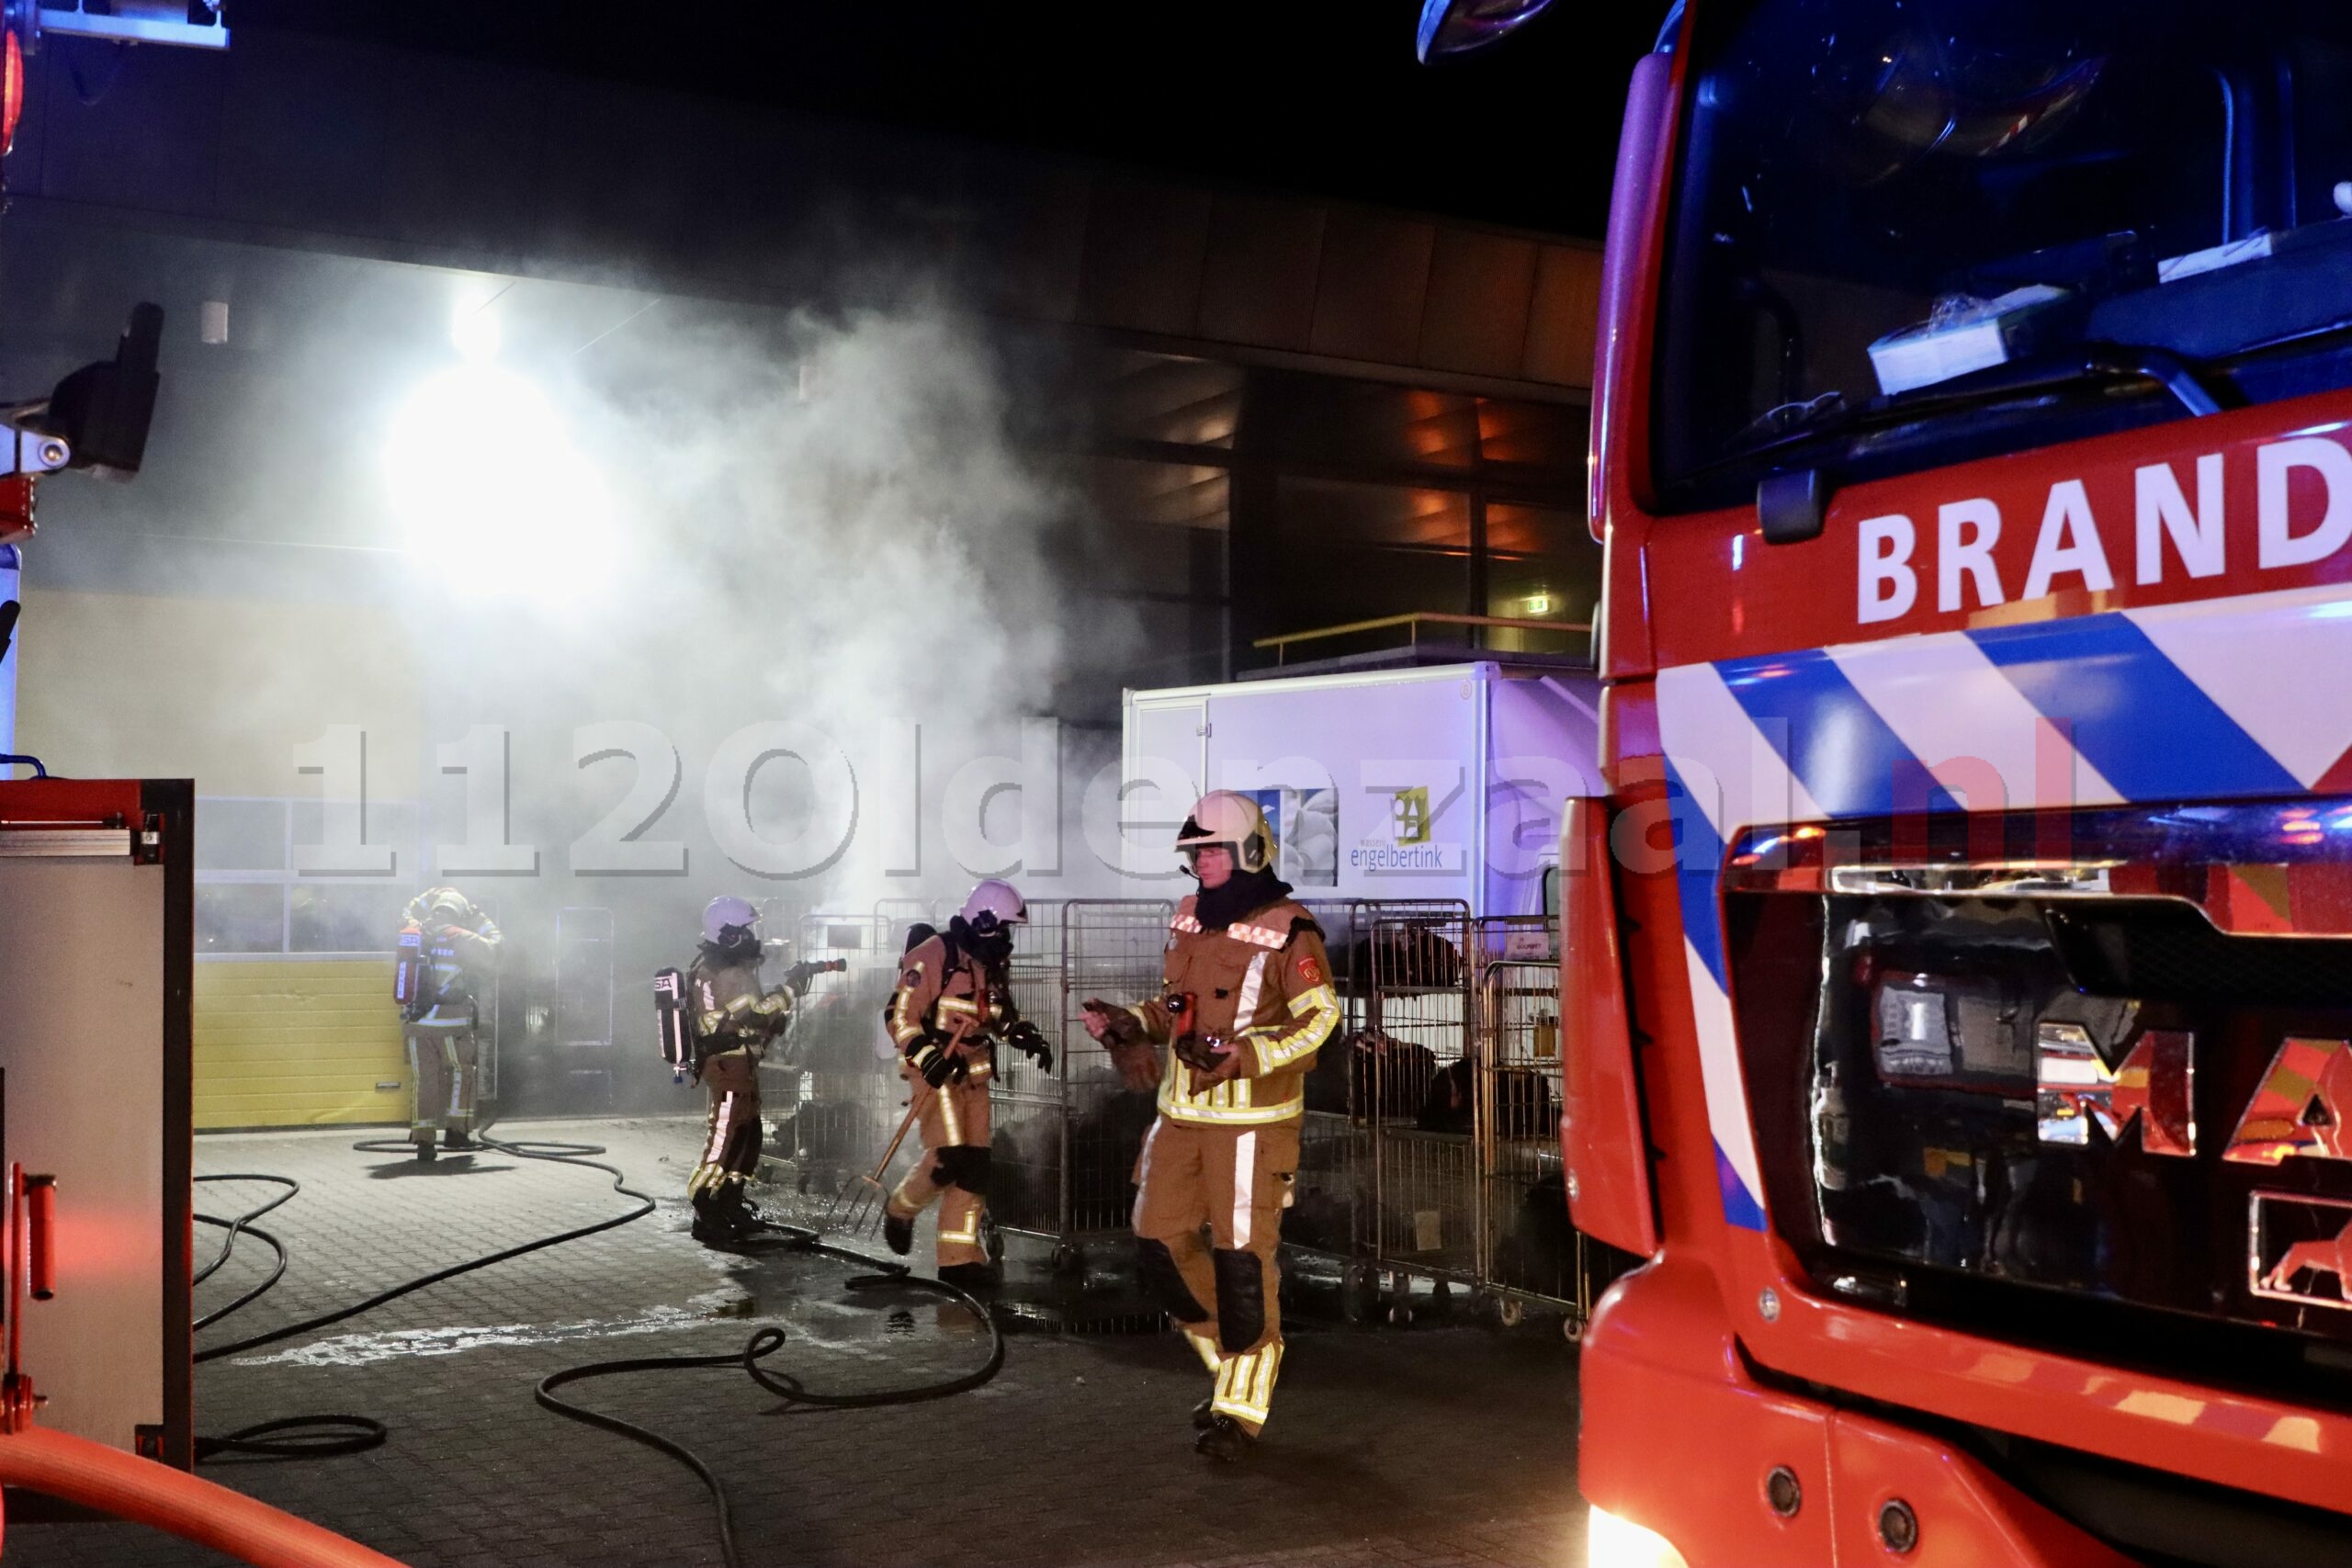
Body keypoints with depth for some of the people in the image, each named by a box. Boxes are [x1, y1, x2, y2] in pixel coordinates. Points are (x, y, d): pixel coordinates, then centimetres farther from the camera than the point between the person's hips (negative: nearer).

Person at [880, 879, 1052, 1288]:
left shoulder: (994, 964, 10)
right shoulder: (934, 956, -15)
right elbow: (900, 1016, -16)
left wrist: (1027, 1037, 6)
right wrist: (927, 1056, -28)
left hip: (973, 1073, 8)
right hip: (934, 1069, -8)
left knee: (976, 1163, 2)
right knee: (950, 1158, -16)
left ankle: (960, 1257, 9)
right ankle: (900, 1208, 11)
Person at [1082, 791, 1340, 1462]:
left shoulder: (1286, 931, -11)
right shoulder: (1188, 920, 11)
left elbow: (1320, 1019, -13)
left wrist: (1244, 1054, -23)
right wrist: (1131, 1024, 3)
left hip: (1251, 1121, -7)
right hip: (1181, 1114, 7)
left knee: (1243, 1259, -4)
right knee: (1161, 1240, 8)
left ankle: (1240, 1410, 10)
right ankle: (1232, 1362, 28)